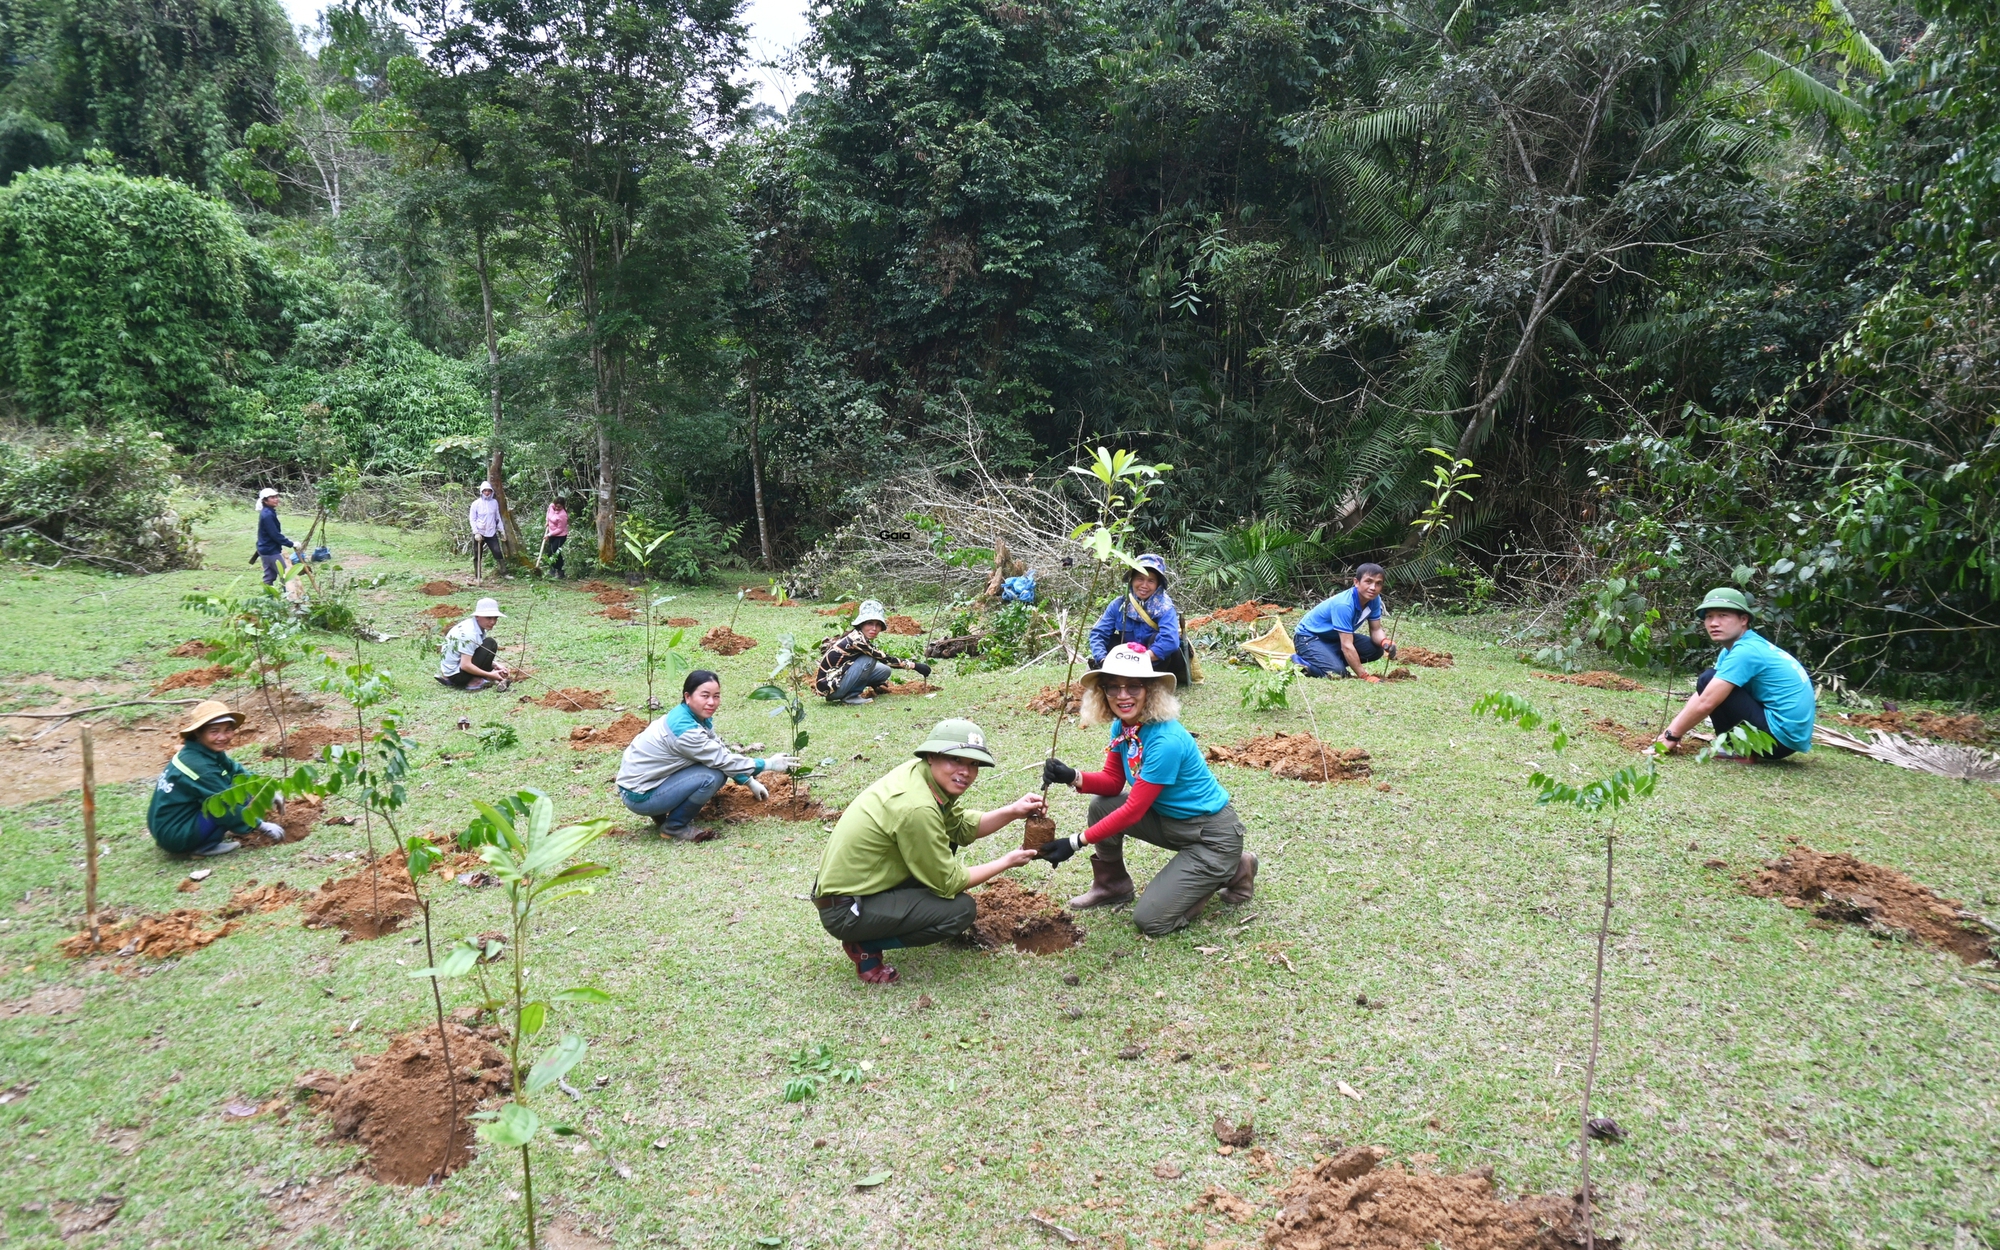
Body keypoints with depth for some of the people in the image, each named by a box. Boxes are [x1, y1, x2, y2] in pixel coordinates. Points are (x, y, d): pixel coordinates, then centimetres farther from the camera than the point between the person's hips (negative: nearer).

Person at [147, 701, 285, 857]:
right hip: (175, 836, -9)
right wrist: (262, 826, -11)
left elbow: (236, 770, 11)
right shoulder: (200, 766, -25)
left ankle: (205, 839, 12)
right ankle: (204, 846, -4)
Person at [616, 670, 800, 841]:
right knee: (712, 776, -22)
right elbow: (723, 759, -21)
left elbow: (722, 753, 10)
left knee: (719, 768, 3)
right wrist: (768, 765, -15)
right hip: (640, 796, -9)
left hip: (653, 780, 9)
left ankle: (663, 813, 12)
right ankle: (673, 826, -4)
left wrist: (750, 782, 6)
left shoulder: (699, 718, 0)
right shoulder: (683, 727, -27)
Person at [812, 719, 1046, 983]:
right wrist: (1007, 862, -6)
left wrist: (1013, 812, -4)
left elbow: (962, 827, 8)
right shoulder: (917, 809, -28)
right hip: (844, 912, -9)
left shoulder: (916, 772, -3)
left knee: (946, 841, 11)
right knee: (961, 909, -12)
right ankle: (866, 946, -1)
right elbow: (949, 882, -16)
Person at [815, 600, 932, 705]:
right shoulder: (856, 639, -20)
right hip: (828, 687, -9)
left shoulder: (862, 640, 7)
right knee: (868, 660, -19)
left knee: (884, 670, 6)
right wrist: (914, 665, -15)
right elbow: (885, 659, -19)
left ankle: (850, 693, 6)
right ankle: (851, 696, -10)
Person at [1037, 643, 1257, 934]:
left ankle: (1233, 872, 8)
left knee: (1150, 921, -9)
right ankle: (1113, 885, 14)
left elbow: (1134, 810, -26)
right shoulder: (1122, 727, -5)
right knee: (1101, 806, -8)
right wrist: (1073, 777, -18)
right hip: (1171, 821, 8)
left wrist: (1076, 843, -24)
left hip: (1213, 836, -8)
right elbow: (1113, 782, 2)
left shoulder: (1166, 741, -30)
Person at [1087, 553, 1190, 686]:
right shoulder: (1118, 605, -8)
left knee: (1157, 638, -31)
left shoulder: (1164, 608, -18)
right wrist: (1103, 660, -31)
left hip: (1157, 663, -3)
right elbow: (1098, 633, -12)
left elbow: (1170, 641, -35)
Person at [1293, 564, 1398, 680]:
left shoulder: (1374, 599, -10)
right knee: (1337, 673, -29)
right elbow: (1346, 646, -35)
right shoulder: (1344, 605, -34)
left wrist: (1385, 642, -28)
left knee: (1376, 649, -7)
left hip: (1334, 638, 8)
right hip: (1308, 637, -8)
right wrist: (1365, 676, -34)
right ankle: (1300, 662, -4)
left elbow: (1376, 630, -3)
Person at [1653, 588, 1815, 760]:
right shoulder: (1738, 647, 11)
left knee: (1709, 680, -12)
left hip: (1781, 734, -10)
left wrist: (1672, 735, -8)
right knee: (1712, 686, 21)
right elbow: (1701, 693, 13)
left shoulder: (1745, 651, -18)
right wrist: (1672, 729, 5)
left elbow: (1705, 703, -20)